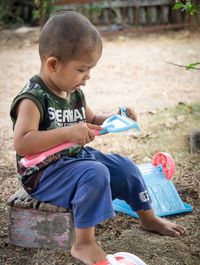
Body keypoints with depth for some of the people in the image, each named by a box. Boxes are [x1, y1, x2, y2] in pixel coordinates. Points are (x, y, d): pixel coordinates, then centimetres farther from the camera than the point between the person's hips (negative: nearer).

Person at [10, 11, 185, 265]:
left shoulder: (74, 93, 4)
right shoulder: (33, 99, -23)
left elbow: (91, 121, 22)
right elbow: (21, 143, -35)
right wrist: (67, 133, -40)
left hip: (77, 158, 9)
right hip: (44, 173, -9)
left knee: (125, 166, 10)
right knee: (95, 174, -32)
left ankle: (148, 218, 34)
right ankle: (83, 244, -22)